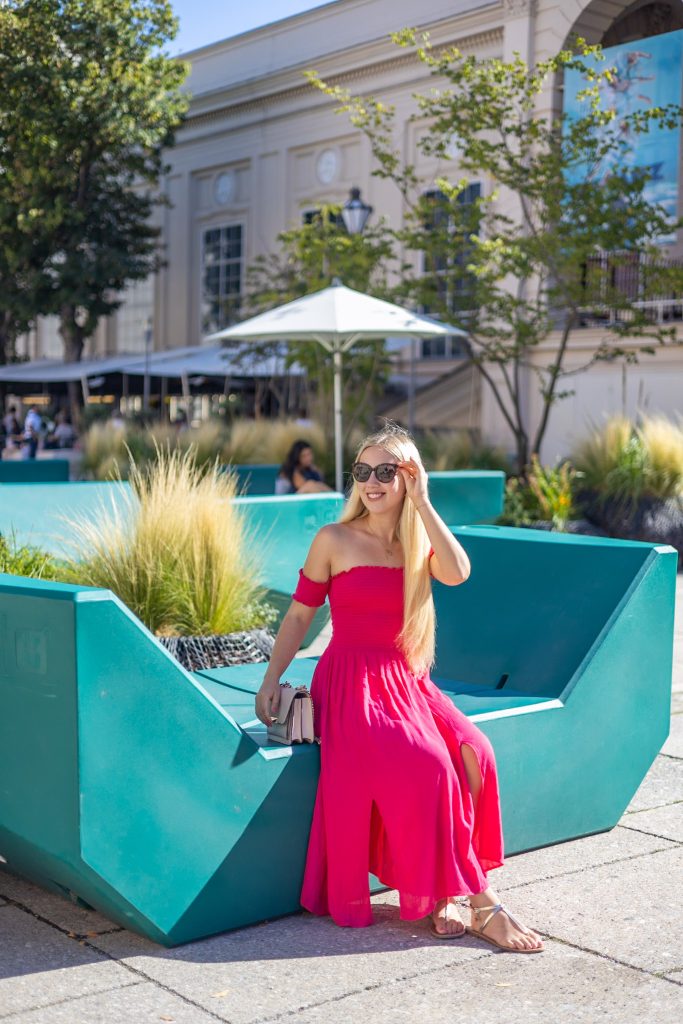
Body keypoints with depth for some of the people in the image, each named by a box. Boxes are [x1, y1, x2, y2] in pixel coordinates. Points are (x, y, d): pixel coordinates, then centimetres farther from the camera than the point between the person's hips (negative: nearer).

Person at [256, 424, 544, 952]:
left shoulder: (421, 543, 10)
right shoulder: (335, 541, 2)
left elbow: (457, 572, -14)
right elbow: (299, 615, 5)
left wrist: (422, 503, -10)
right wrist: (272, 677, -4)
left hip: (408, 681, 4)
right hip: (352, 684, -4)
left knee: (473, 751, -23)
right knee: (428, 766, -26)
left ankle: (444, 893, -14)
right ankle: (479, 901, -14)